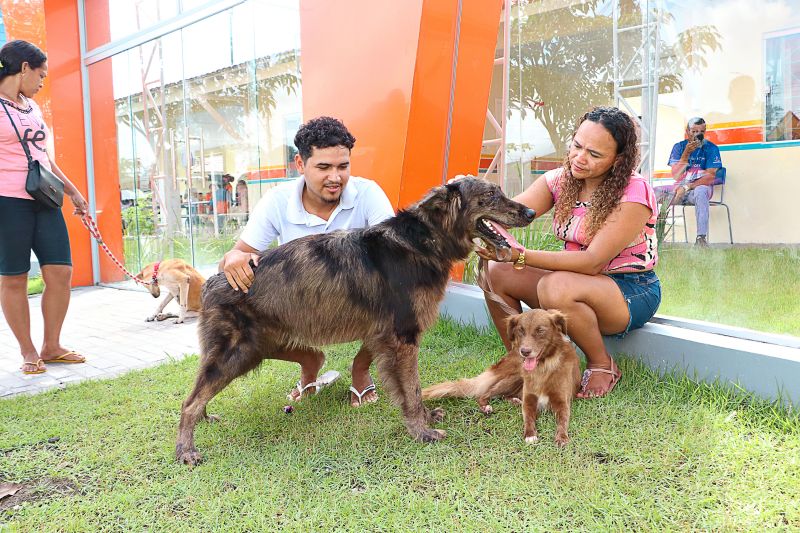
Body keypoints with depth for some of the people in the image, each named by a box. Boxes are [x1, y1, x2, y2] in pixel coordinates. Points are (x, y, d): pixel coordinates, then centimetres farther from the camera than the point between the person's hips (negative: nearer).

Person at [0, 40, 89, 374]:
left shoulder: (32, 107, 18)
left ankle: (51, 347, 15)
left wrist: (73, 192, 25)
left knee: (61, 272, 3)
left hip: (44, 200, 7)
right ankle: (28, 352, 12)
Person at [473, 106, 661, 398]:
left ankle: (602, 366, -9)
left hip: (631, 291, -6)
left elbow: (593, 262, -28)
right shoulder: (560, 180, -2)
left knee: (555, 286, -36)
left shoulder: (634, 192, -20)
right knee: (496, 272, -13)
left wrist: (520, 255, -39)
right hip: (576, 282, 6)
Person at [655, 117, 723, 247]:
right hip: (679, 187, 4)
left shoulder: (711, 148, -1)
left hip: (701, 187, -3)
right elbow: (676, 176, -4)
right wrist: (686, 153, -15)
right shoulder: (679, 147, 6)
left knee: (700, 191, -39)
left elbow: (710, 176, -10)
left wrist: (687, 187, -21)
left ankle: (701, 238, -42)